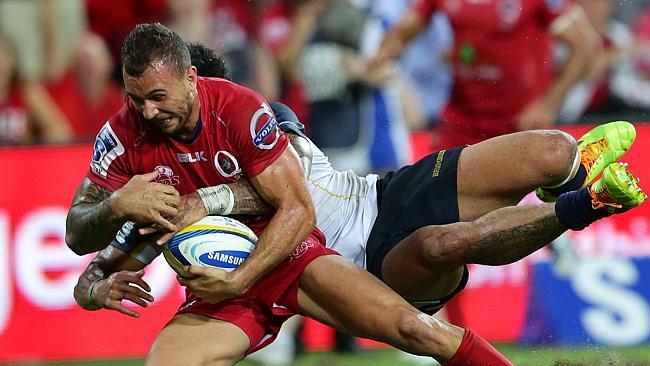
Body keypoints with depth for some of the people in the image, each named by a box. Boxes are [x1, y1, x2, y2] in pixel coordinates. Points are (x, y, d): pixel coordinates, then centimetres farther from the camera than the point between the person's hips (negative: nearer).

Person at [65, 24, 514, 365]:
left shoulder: (240, 109, -18)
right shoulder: (122, 136, -10)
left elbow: (298, 208, -16)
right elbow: (76, 236, -6)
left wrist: (240, 279, -27)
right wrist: (116, 206, -29)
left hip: (285, 255, -2)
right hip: (215, 281, 2)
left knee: (415, 328, -18)